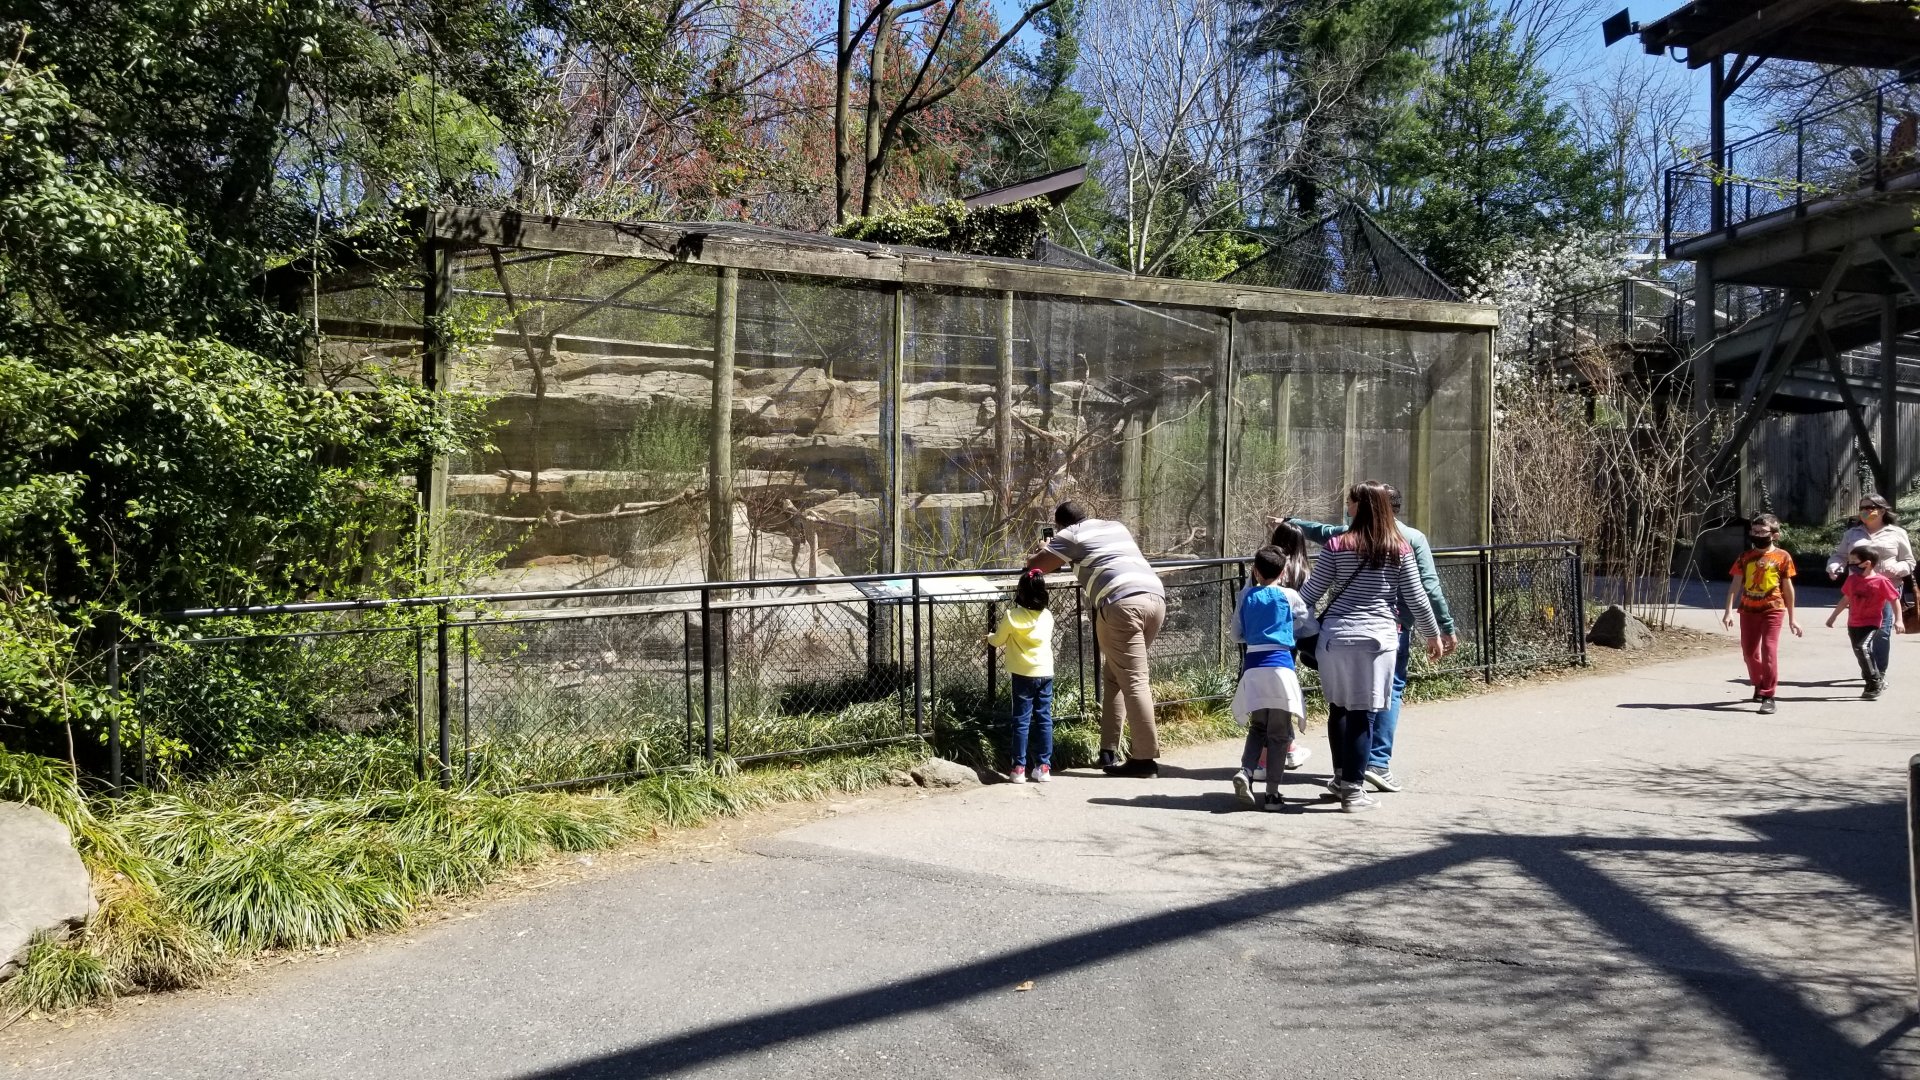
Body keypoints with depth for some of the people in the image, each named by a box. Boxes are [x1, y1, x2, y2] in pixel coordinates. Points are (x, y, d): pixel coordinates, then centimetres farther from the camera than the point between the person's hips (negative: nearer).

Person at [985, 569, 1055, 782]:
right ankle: (1043, 766, 9)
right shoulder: (1047, 616, 2)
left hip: (1023, 674, -3)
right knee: (1044, 719, 7)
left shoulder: (1013, 616, -10)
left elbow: (997, 641, 1)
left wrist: (989, 637, 25)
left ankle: (1018, 768, 2)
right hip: (1045, 673, 3)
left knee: (1021, 720, 2)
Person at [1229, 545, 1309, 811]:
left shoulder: (1246, 595, 9)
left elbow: (1237, 634, 15)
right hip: (1280, 664, -2)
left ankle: (1245, 771, -6)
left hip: (1252, 665, 2)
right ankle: (1272, 792, 1)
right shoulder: (1289, 596, 2)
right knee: (1279, 733, 4)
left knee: (1257, 727, 17)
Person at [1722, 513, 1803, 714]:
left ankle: (1768, 696, -8)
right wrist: (1729, 610, -5)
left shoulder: (1782, 557, 0)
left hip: (1772, 609, -3)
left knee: (1769, 650, -12)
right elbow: (1735, 584, 5)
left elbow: (1788, 588, 6)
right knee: (1749, 652, 11)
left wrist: (1791, 618, 8)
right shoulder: (1745, 556, 6)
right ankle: (1759, 685, 34)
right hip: (1748, 609, 3)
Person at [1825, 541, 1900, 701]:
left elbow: (1894, 600, -8)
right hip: (1853, 624, 7)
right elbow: (1846, 599, 17)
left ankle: (1874, 684, -13)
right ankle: (1871, 681, 24)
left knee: (1862, 648, -23)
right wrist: (1833, 616, 22)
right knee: (1861, 652, 11)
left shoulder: (1881, 581, -14)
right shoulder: (1852, 580, 4)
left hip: (1871, 623, -7)